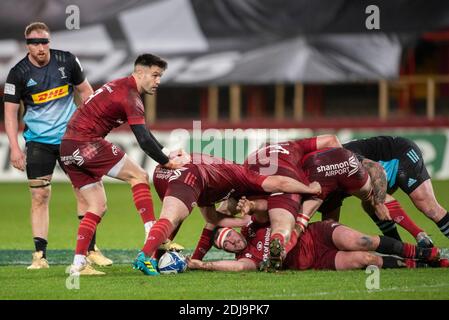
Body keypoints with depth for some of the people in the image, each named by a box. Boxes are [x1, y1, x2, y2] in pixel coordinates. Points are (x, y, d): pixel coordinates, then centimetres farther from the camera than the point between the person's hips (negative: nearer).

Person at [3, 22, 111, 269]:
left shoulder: (67, 61, -4)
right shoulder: (18, 73, -8)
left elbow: (84, 90, 11)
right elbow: (10, 111, -3)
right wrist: (14, 147, -10)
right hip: (38, 141, -2)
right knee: (39, 195, -6)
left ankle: (90, 249, 10)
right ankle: (39, 255, -2)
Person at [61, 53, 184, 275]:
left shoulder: (121, 87, 20)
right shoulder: (130, 95, -12)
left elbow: (143, 134, 26)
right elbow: (144, 140, -19)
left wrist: (167, 152, 18)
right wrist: (168, 163, -10)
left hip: (68, 149, 10)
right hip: (86, 143, -10)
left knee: (98, 206, 10)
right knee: (139, 176, -3)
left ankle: (78, 263, 2)